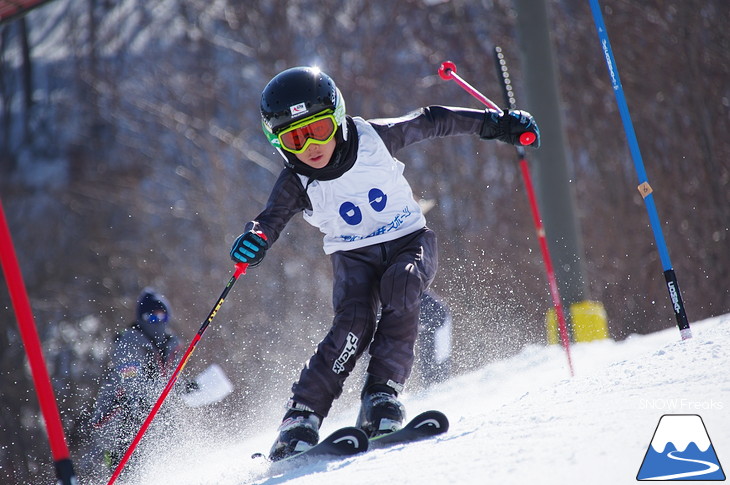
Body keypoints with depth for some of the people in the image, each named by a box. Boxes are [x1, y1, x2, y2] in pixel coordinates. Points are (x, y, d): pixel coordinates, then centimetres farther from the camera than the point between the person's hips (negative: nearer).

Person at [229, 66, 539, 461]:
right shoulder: (296, 184, -13)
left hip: (410, 241, 0)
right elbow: (270, 220, -22)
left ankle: (382, 395, -31)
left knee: (400, 286, -33)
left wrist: (494, 123, -2)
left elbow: (431, 122, -2)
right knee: (352, 324, -27)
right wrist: (253, 241, -47)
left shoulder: (373, 138, -14)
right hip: (354, 258, 0)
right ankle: (301, 416, -22)